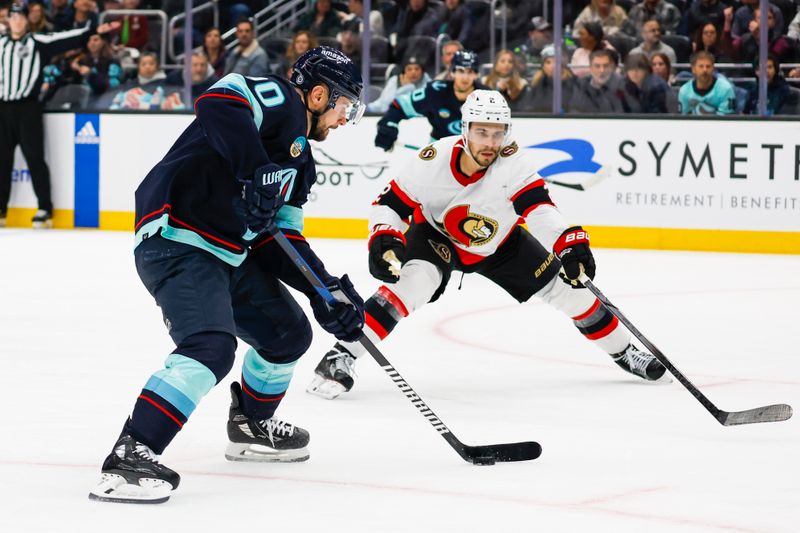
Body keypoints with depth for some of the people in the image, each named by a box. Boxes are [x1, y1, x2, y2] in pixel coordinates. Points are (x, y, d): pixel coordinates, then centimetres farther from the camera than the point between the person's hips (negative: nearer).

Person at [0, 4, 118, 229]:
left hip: (28, 108, -4)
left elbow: (66, 39, -10)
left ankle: (45, 208, -1)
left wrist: (94, 31, -21)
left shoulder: (37, 42, 0)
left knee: (34, 157, -6)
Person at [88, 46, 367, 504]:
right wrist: (256, 171, -33)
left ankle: (251, 427, 43)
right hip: (177, 239, -11)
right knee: (211, 346, -28)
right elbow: (216, 101, -27)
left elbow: (281, 240, 18)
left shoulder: (300, 160, 21)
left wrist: (324, 290, 6)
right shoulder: (277, 98, -6)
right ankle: (131, 455, -30)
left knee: (289, 334, 20)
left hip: (229, 255, 11)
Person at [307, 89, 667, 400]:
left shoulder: (512, 161, -28)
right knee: (414, 282, -33)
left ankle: (622, 352, 23)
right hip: (436, 236, -3)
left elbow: (538, 208, -36)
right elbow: (390, 205, -21)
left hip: (497, 243, 3)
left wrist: (571, 244, -52)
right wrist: (384, 241, -39)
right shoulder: (433, 162, -31)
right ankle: (342, 357, -30)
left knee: (566, 288, 1)